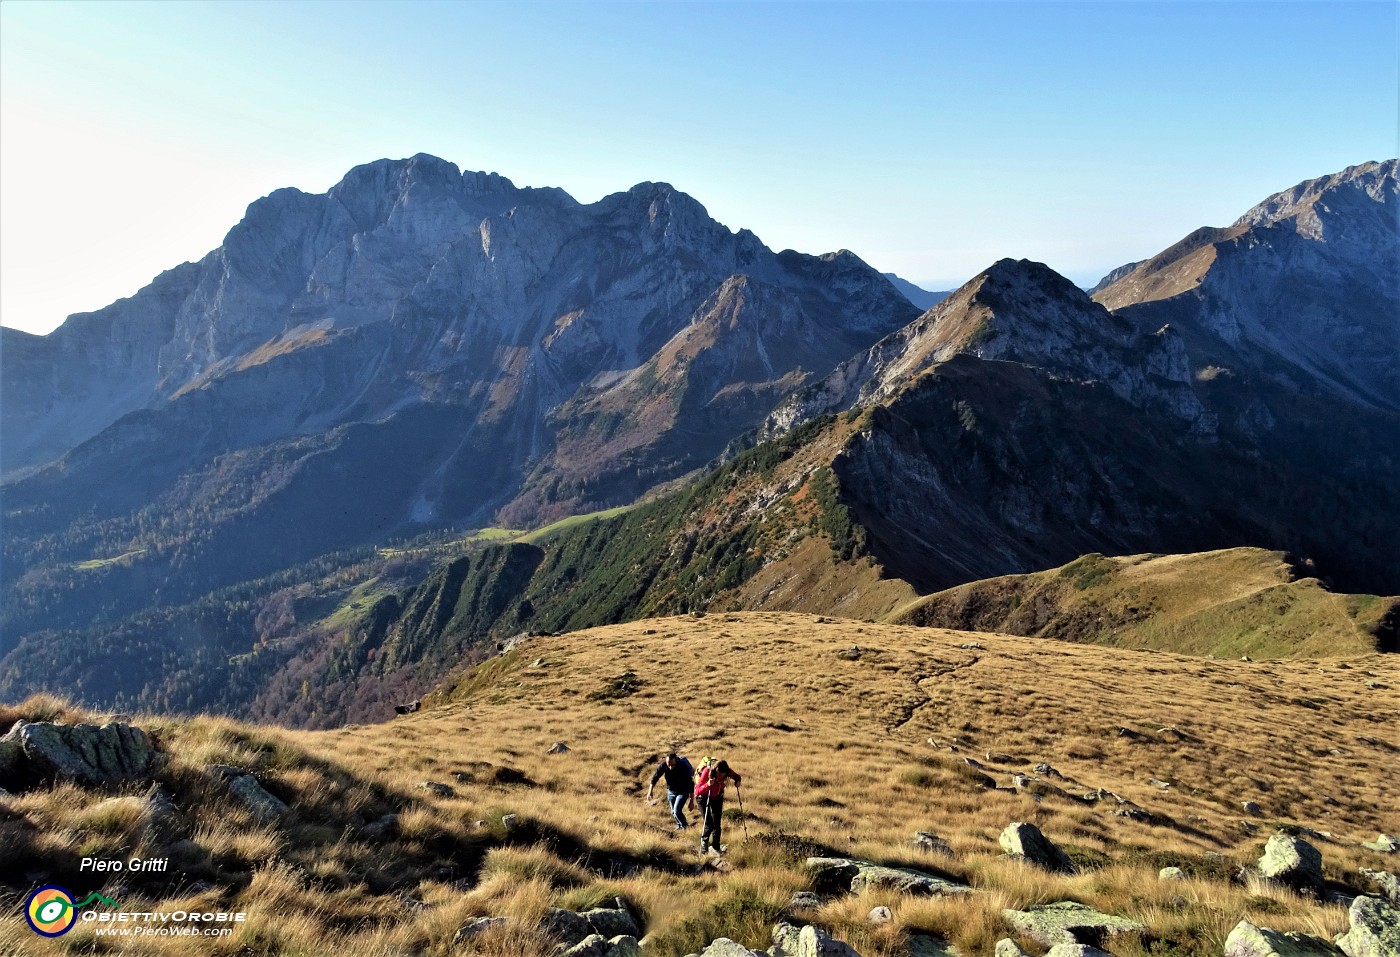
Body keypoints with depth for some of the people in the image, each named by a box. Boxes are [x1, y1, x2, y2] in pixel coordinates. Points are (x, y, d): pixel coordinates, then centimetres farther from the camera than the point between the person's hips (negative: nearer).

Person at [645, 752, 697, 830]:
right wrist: (650, 791, -14)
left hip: (683, 792, -4)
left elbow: (691, 785, -26)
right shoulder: (663, 765, -25)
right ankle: (679, 825, 43)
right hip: (671, 791, 4)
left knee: (677, 811, -16)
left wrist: (692, 802, -23)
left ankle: (685, 826, 10)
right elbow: (655, 777, -9)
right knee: (673, 812, 16)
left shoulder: (684, 767, -33)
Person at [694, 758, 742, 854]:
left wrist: (738, 781, -25)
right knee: (709, 824, -8)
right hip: (704, 798, -3)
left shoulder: (727, 772, -24)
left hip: (717, 797, 3)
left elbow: (737, 777, -3)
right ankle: (704, 842, 19)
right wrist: (708, 785, -50)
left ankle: (716, 847, 17)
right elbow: (698, 790, -32)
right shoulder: (707, 772, -34)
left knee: (717, 824, 1)